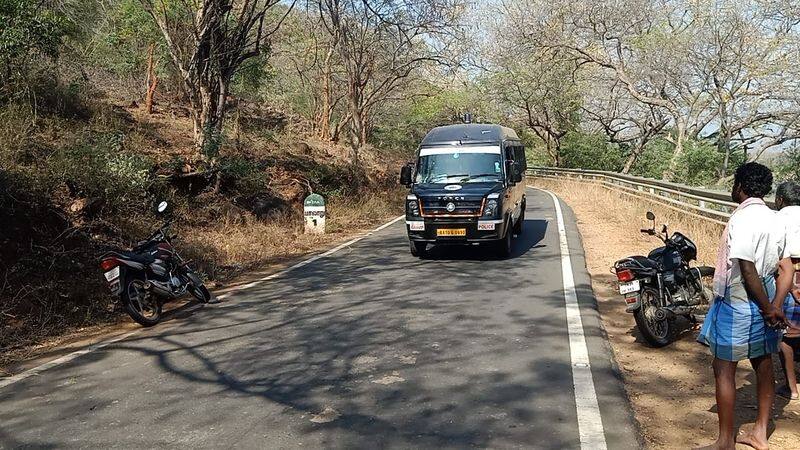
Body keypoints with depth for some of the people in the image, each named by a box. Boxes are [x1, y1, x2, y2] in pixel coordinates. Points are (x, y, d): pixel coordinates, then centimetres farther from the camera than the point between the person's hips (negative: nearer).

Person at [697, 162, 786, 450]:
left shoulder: (742, 219, -19)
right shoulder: (773, 219, 7)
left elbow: (748, 270, -22)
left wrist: (768, 309, -14)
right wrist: (771, 307, 12)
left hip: (737, 305, -9)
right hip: (764, 303, 9)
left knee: (724, 370, 0)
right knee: (763, 365, 15)